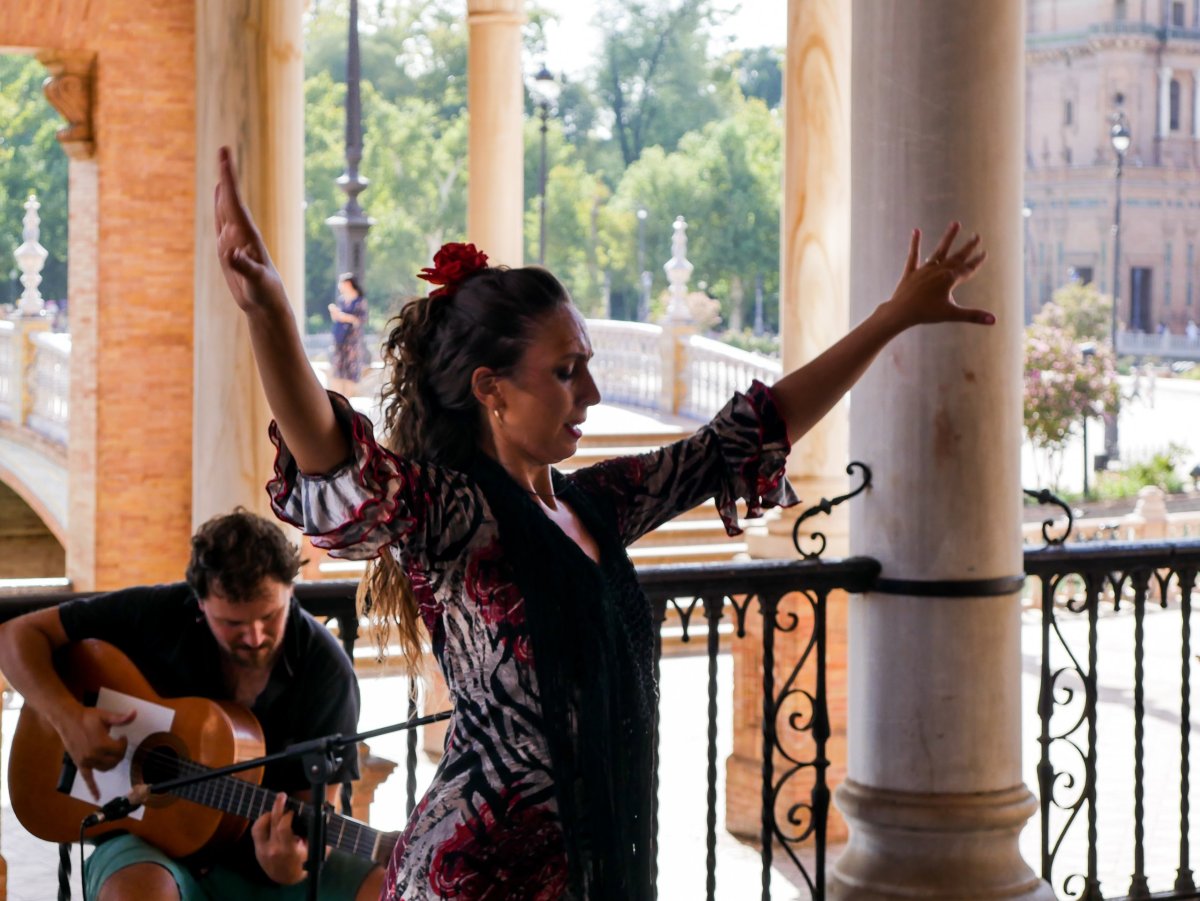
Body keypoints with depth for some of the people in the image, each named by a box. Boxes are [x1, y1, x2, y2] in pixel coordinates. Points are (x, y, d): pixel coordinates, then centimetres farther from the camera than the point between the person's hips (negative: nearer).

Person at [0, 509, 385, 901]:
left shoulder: (326, 670, -9)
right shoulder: (160, 616, -9)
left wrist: (289, 865, -34)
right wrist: (68, 717, -21)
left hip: (257, 858, 1)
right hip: (148, 836, -1)